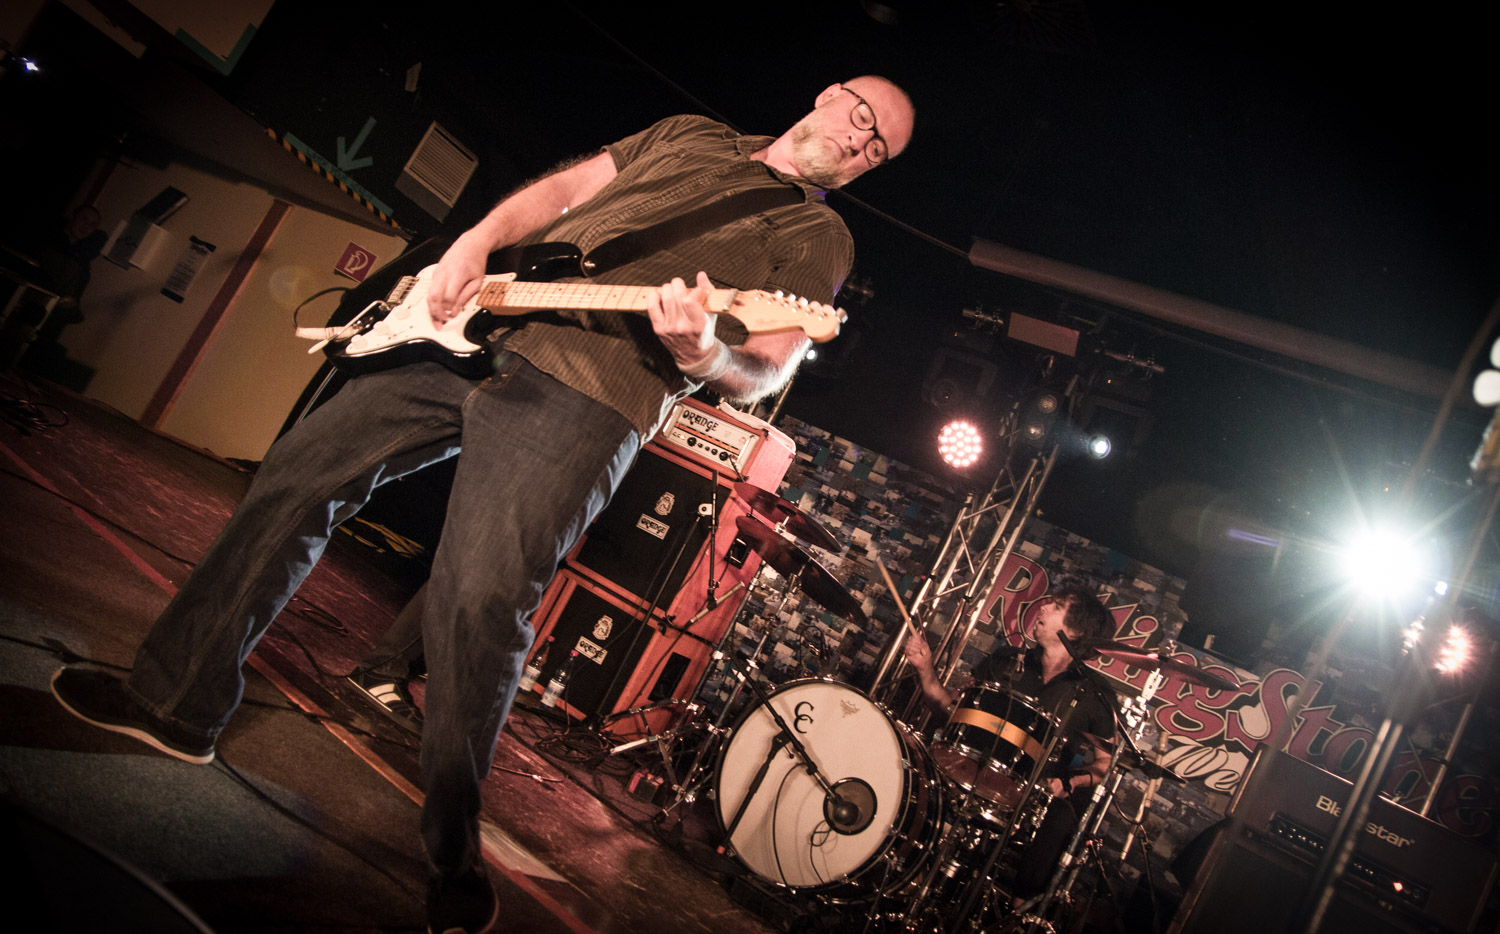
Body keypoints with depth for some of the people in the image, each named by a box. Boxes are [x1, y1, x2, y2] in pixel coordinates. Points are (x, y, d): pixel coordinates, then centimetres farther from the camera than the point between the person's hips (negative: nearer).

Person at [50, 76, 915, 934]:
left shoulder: (818, 236, 6)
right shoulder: (690, 134, 22)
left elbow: (766, 371, -8)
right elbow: (557, 191, 19)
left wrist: (702, 357, -31)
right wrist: (477, 243, 0)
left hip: (588, 401, -6)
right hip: (477, 333, 7)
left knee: (480, 600, -19)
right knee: (299, 471, 4)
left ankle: (452, 849, 3)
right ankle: (181, 702, 17)